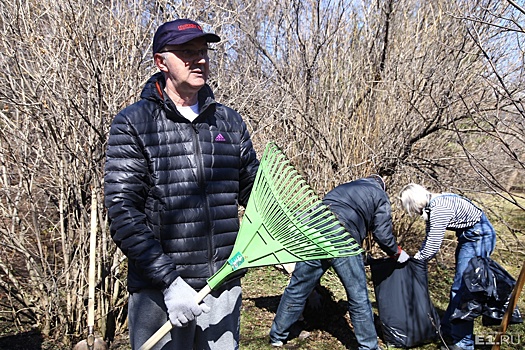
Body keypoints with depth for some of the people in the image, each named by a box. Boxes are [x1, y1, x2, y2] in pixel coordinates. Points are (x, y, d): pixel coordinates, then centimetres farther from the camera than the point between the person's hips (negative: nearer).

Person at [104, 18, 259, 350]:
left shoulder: (230, 121, 6)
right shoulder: (133, 123, -6)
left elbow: (254, 191, 13)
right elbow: (123, 212, -12)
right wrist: (170, 281, -19)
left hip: (225, 286, 4)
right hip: (159, 290, -4)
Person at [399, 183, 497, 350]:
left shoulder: (439, 209, -27)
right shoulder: (431, 206, 3)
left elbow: (433, 246, -24)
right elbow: (429, 239, 10)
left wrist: (414, 260, -11)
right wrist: (416, 258, 2)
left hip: (479, 236, -10)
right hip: (469, 236, 10)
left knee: (462, 288, -9)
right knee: (458, 287, 16)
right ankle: (448, 331, 27)